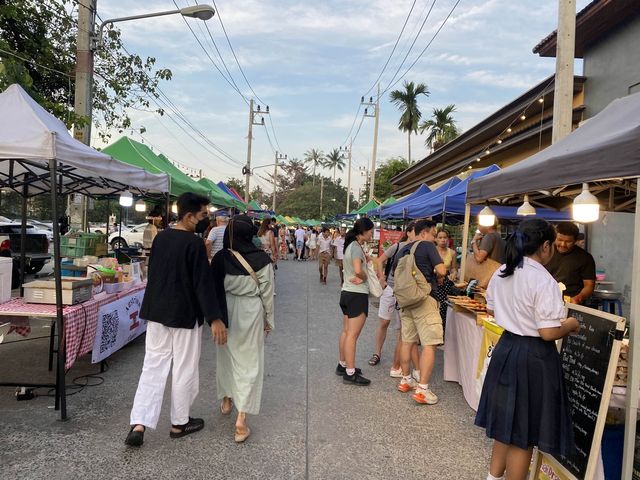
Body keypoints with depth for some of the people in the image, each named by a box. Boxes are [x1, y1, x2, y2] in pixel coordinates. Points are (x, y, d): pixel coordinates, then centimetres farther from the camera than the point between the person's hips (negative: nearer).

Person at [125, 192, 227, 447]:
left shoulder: (160, 238, 5)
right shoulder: (194, 243, -17)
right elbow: (203, 283, -20)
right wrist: (215, 318, -17)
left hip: (157, 312, 6)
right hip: (185, 315, -6)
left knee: (153, 367, 11)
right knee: (184, 371, 9)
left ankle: (138, 425, 6)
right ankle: (179, 423, 23)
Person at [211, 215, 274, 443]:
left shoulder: (220, 258, -9)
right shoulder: (261, 258, -14)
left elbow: (214, 288, -2)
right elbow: (267, 291, -7)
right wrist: (269, 319, 5)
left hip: (227, 310, 3)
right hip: (251, 312, -2)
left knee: (226, 354, 23)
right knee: (249, 361, 4)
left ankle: (226, 400, 41)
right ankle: (241, 419, 2)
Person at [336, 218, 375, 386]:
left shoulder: (350, 245, 11)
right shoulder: (356, 247, -18)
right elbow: (358, 270, -31)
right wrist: (365, 278, -11)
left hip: (347, 292, 9)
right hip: (357, 294, -9)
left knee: (346, 332, 16)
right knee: (353, 335, -6)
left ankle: (343, 365, 26)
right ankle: (350, 373, -1)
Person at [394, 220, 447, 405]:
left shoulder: (402, 250, 13)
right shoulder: (428, 246, -6)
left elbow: (395, 274, 21)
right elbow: (441, 271, -13)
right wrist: (434, 274, 7)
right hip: (425, 299, -7)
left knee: (407, 341, 16)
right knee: (429, 344, -4)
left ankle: (406, 380, 28)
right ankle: (422, 389, -5)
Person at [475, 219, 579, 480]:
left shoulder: (501, 273, 2)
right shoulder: (543, 281, -21)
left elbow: (492, 309, 14)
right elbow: (548, 333, -21)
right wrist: (570, 325, -2)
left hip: (505, 348, 8)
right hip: (533, 358, -8)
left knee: (507, 421, 24)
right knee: (524, 432, 8)